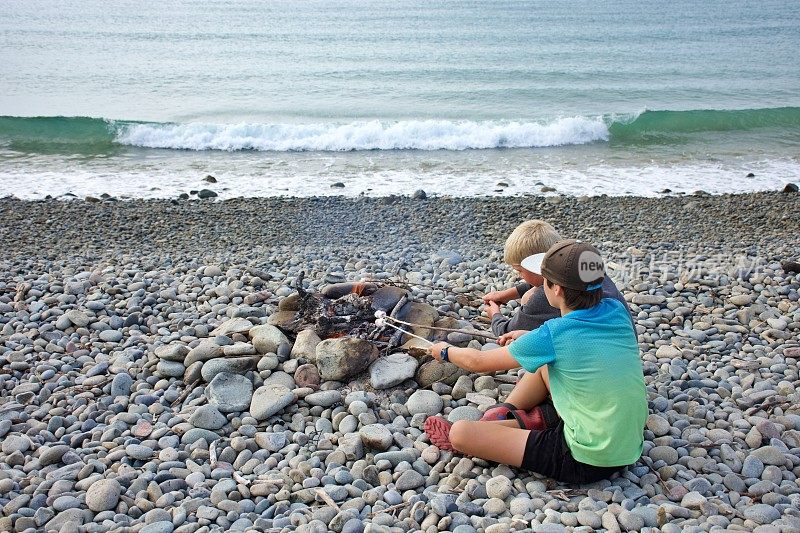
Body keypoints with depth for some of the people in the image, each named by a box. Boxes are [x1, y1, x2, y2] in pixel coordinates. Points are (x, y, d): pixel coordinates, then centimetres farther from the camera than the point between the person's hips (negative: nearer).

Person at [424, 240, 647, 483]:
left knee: (460, 432, -8)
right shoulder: (616, 311, -5)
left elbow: (477, 362, -5)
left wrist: (445, 351, 15)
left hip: (588, 462, -7)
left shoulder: (551, 335, -20)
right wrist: (530, 337, 22)